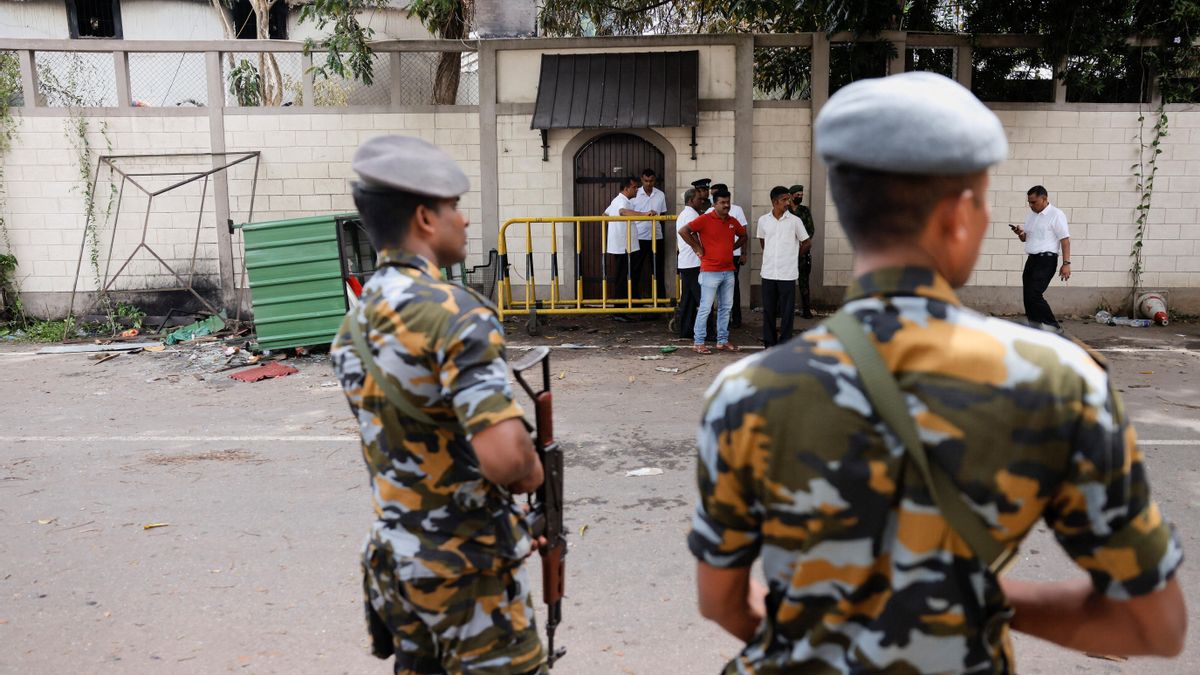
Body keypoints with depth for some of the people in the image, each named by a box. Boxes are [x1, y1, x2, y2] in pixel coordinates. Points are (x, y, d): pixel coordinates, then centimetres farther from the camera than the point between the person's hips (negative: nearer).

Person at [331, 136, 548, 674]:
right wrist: (530, 472, -10)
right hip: (466, 568, -8)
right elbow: (503, 455, -33)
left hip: (394, 556, 8)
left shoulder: (354, 324, 4)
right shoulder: (455, 313, -22)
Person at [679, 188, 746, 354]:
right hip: (710, 271, -6)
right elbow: (683, 231, -17)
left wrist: (732, 247, 13)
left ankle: (722, 341, 21)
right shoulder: (705, 219, -10)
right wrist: (697, 248, -11)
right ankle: (698, 342, 6)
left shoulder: (732, 222, 9)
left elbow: (743, 236, 28)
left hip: (728, 271, 7)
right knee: (705, 308, -3)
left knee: (725, 307, 11)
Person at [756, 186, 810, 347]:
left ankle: (784, 345, 10)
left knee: (787, 311, 1)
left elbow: (807, 243, 7)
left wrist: (793, 255, 13)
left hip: (787, 273, -2)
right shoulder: (763, 220, 3)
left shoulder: (795, 221, -4)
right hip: (768, 273, 2)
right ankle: (769, 343, 19)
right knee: (768, 310, 8)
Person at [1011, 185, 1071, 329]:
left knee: (1034, 295, -18)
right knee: (1028, 297, 4)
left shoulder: (1056, 215, -7)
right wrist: (1020, 233, 1)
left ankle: (1054, 328, -8)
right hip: (1031, 259, 8)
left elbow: (1065, 240, -10)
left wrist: (1066, 263, -16)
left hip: (1046, 260, -8)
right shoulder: (1031, 215, 15)